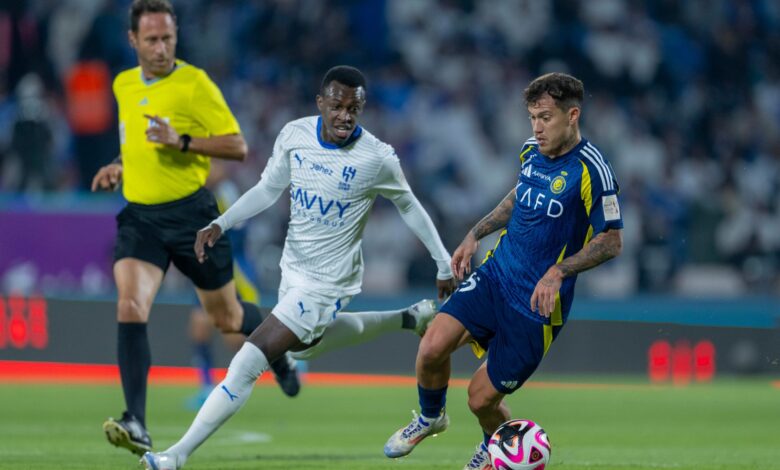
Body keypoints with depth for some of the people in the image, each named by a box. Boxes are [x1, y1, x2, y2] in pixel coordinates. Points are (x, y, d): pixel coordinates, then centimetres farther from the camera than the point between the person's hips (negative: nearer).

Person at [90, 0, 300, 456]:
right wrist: (119, 167, 11)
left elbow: (237, 146, -10)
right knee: (130, 307, -20)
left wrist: (181, 142, -22)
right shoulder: (123, 86, 10)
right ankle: (137, 426, -26)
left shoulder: (194, 83, -9)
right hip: (140, 215, 4)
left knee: (228, 317, 12)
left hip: (191, 213, -4)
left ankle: (279, 352, 48)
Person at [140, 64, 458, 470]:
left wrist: (444, 264, 6)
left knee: (248, 363, -14)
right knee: (303, 347, 32)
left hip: (327, 282, -7)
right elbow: (268, 189, 7)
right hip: (292, 268, 7)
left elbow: (408, 206, -2)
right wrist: (220, 224, -6)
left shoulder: (377, 159, -20)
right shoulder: (294, 135, -9)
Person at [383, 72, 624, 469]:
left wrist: (558, 271, -25)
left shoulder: (591, 171, -18)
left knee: (482, 397, -2)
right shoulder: (531, 152, 4)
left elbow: (611, 241, -14)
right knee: (432, 347, -17)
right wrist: (476, 234, 15)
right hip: (494, 274, 6)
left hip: (538, 302, -5)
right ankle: (431, 417, 14)